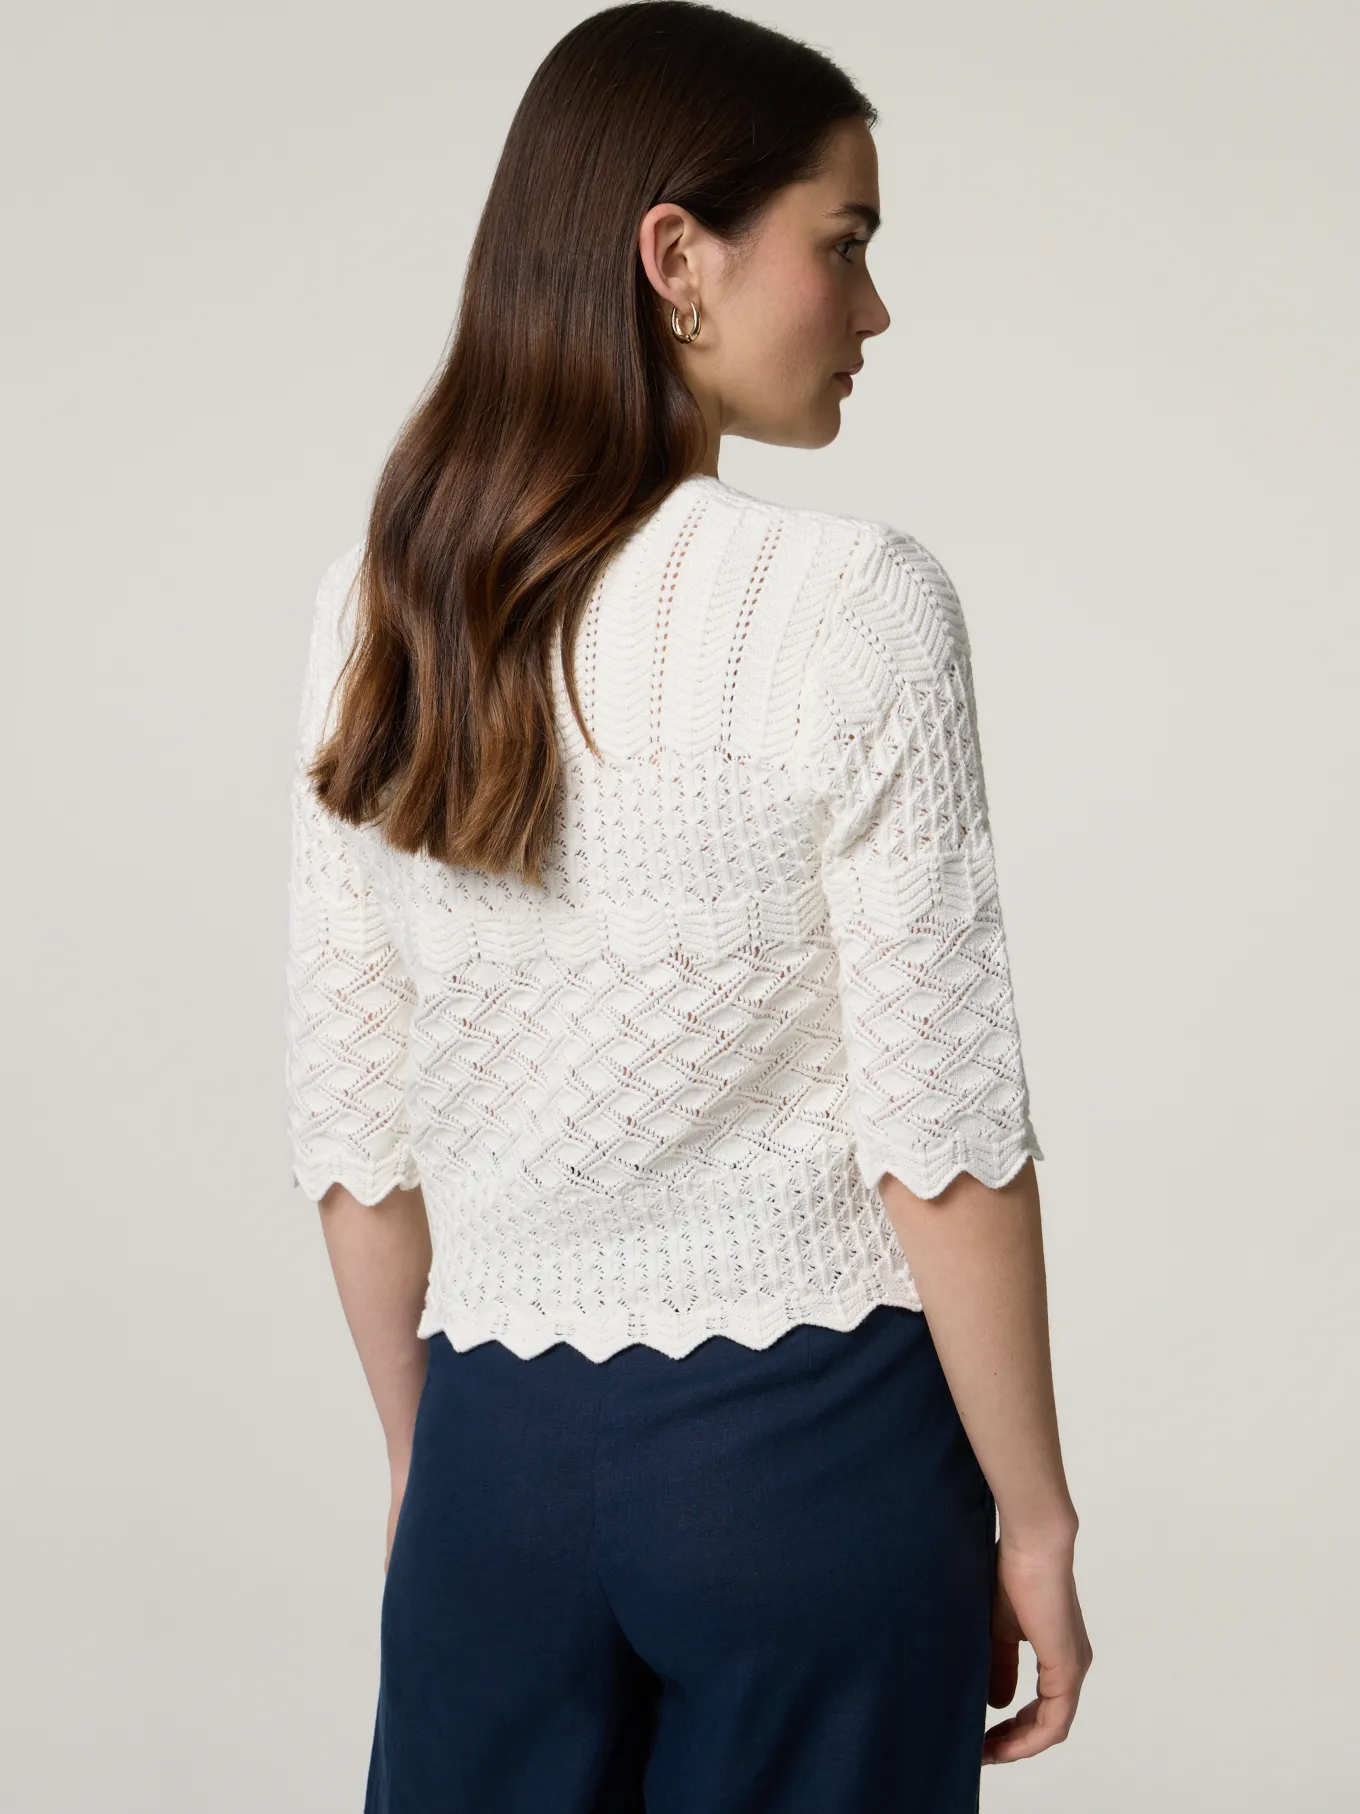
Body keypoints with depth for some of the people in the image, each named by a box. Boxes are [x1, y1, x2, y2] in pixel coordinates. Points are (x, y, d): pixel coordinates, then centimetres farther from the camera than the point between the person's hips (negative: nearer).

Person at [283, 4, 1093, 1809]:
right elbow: (941, 1143, -14)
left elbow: (355, 1134, 5)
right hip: (813, 1442, -4)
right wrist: (1034, 1523, -2)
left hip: (495, 1448, 4)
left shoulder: (374, 609, 0)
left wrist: (427, 1467, 16)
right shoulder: (856, 605, -15)